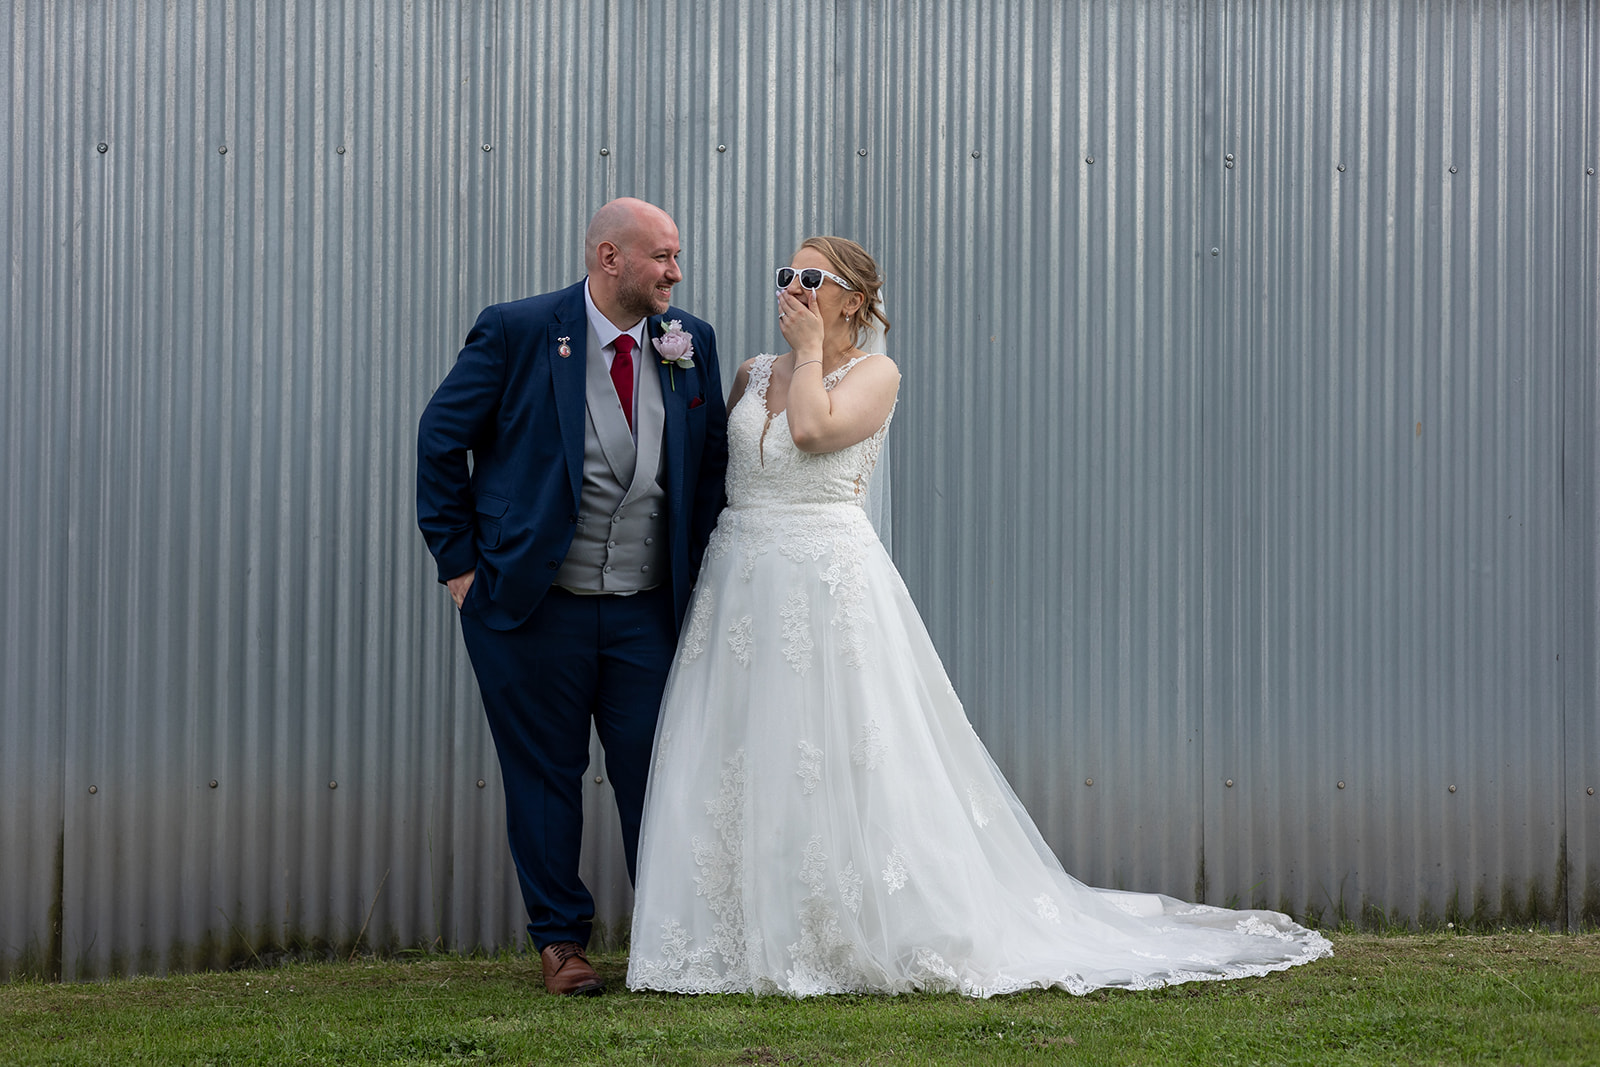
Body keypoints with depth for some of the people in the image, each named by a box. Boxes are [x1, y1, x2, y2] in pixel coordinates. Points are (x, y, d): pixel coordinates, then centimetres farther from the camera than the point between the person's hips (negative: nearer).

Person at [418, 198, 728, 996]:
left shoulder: (689, 342, 4)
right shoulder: (517, 332, -7)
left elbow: (713, 459, 15)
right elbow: (441, 439, -2)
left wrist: (696, 567, 9)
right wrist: (459, 562, -4)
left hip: (647, 612, 3)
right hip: (531, 603, -3)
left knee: (656, 772, 3)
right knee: (544, 775, 6)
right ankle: (560, 940, 18)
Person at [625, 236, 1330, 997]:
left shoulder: (873, 372, 0)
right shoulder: (753, 373, 16)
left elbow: (815, 429, -17)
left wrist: (810, 349, -7)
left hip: (830, 583, -5)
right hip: (741, 583, 6)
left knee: (845, 767, -5)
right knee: (741, 770, 4)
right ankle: (747, 943, 11)